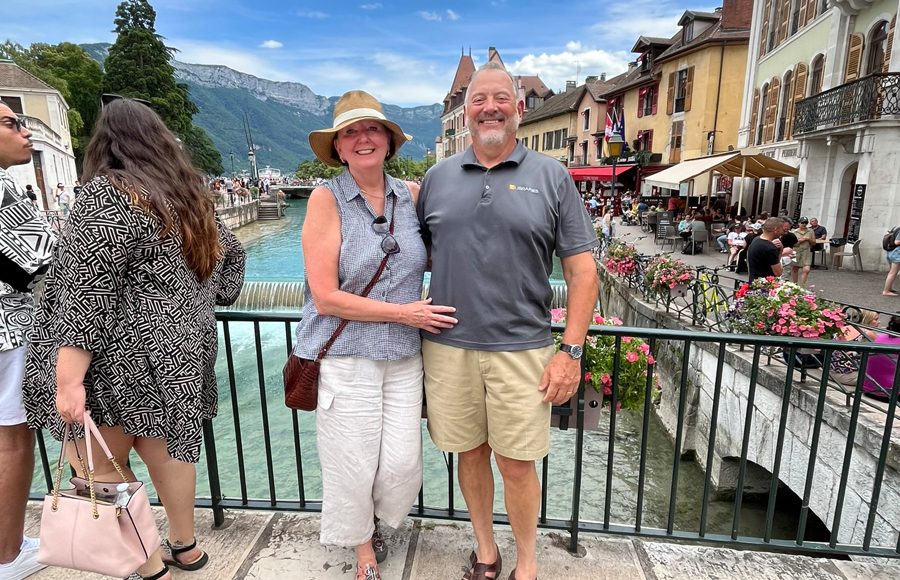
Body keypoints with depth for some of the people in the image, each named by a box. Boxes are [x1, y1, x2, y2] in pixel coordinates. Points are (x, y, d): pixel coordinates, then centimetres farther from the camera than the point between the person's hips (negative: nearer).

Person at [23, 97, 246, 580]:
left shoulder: (106, 194, -13)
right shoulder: (187, 192, 10)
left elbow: (87, 291, -21)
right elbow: (229, 251, 22)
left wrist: (69, 378, -22)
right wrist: (206, 300, 29)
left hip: (125, 357, -7)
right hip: (180, 347, 8)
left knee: (100, 466, 9)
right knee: (163, 447, 19)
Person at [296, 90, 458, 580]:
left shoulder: (411, 194, 2)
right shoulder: (326, 198, -9)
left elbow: (429, 259, 18)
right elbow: (325, 297, -13)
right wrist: (403, 312, -12)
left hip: (404, 356, 4)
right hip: (346, 356, -3)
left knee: (403, 465, 9)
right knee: (353, 464, 10)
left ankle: (372, 518, 45)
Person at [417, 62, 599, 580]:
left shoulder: (551, 176, 1)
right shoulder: (438, 177, 9)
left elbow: (582, 268, -1)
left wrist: (572, 351, -7)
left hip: (520, 349, -2)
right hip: (447, 346, 3)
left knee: (516, 462, 7)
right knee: (470, 451, 15)